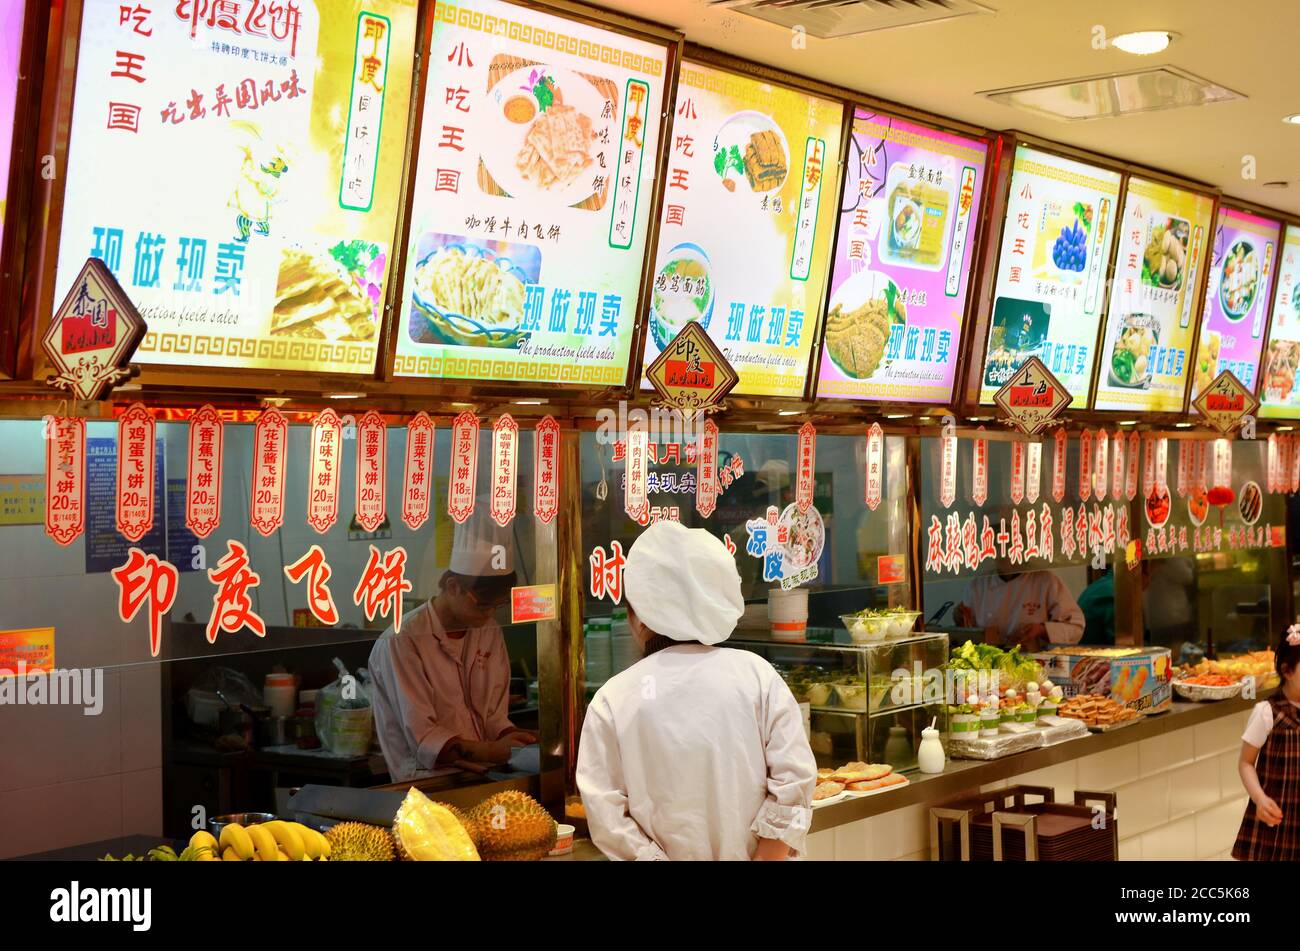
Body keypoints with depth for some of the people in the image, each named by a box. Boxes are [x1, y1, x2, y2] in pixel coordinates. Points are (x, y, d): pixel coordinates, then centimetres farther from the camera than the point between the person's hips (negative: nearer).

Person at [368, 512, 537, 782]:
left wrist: (514, 738, -9)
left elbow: (494, 718, 14)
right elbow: (422, 739, -15)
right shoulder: (401, 642, -12)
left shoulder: (490, 632, 12)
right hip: (426, 776, -8)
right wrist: (491, 750, -28)